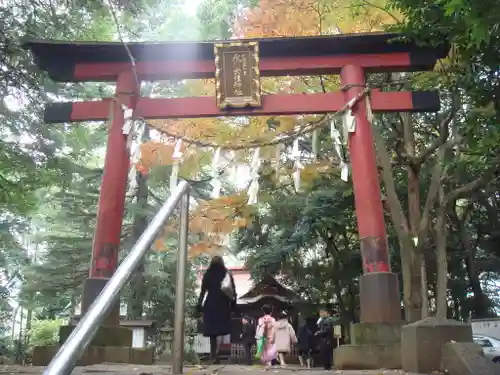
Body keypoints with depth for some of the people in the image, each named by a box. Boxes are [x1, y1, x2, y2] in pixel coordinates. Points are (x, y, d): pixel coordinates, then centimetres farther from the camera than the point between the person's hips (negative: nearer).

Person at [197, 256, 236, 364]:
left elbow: (203, 291, 1)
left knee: (212, 329, 12)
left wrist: (200, 306, 4)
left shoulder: (207, 275, 4)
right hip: (222, 305, -2)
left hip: (209, 305, 2)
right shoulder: (226, 274, 2)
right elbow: (232, 291, -2)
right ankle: (215, 355, -18)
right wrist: (233, 305, 1)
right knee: (220, 330, -3)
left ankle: (213, 355, 17)